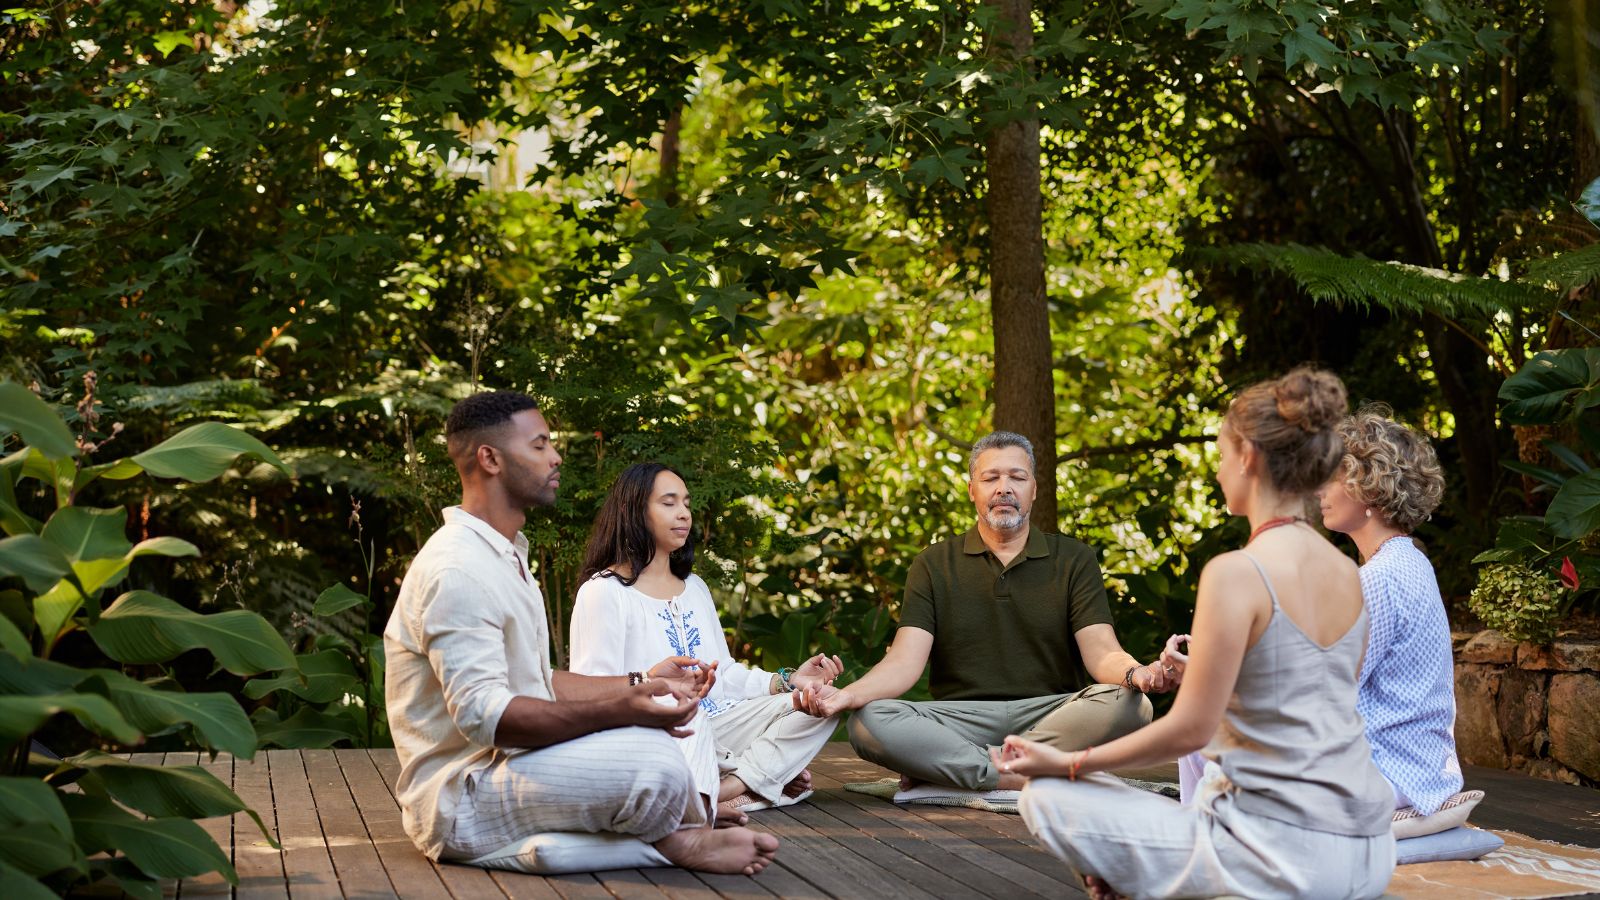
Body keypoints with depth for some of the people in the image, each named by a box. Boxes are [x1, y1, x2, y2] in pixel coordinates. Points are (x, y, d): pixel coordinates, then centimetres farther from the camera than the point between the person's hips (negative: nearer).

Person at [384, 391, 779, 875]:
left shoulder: (506, 556, 18)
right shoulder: (456, 570, -18)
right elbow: (483, 714, -27)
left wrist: (638, 684, 9)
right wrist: (620, 708, -31)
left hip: (500, 766, 11)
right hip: (459, 800, -11)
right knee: (653, 763, -27)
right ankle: (682, 840, -2)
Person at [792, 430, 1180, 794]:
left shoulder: (1074, 560, 10)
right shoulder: (934, 565, 11)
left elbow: (1101, 653, -3)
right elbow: (906, 661, -1)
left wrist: (1136, 672, -29)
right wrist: (845, 695, -22)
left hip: (1052, 713, 0)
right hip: (961, 715, 0)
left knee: (1128, 705, -31)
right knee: (868, 723, -28)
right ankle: (1024, 778, -30)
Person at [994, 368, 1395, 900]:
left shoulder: (1236, 573, -16)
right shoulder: (1347, 573, 7)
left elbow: (1189, 729, -13)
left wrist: (1067, 764, -3)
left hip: (1279, 852, -8)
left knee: (1046, 797, 3)